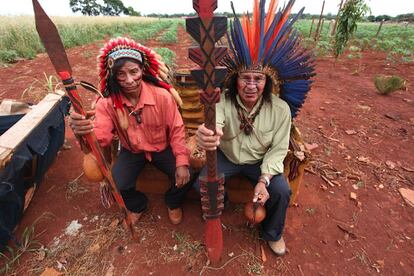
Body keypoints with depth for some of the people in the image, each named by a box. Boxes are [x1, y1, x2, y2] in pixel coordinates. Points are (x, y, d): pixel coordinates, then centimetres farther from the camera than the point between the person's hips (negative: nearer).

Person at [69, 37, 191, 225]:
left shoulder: (162, 95, -21)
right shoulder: (107, 102, -17)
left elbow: (176, 129, -16)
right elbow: (101, 137, -26)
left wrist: (182, 162, -25)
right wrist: (86, 131, -51)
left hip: (162, 148, -1)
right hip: (131, 151, 2)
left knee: (184, 177, -20)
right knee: (117, 184, -19)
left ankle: (173, 203, 19)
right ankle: (137, 205, 21)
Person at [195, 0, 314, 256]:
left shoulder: (280, 109, -20)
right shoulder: (224, 100, -24)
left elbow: (278, 149, -12)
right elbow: (214, 123, -45)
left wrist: (264, 179, -24)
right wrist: (206, 135, -70)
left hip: (260, 161, 1)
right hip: (226, 156, 0)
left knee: (282, 191, -18)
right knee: (201, 184, -18)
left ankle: (273, 233, 18)